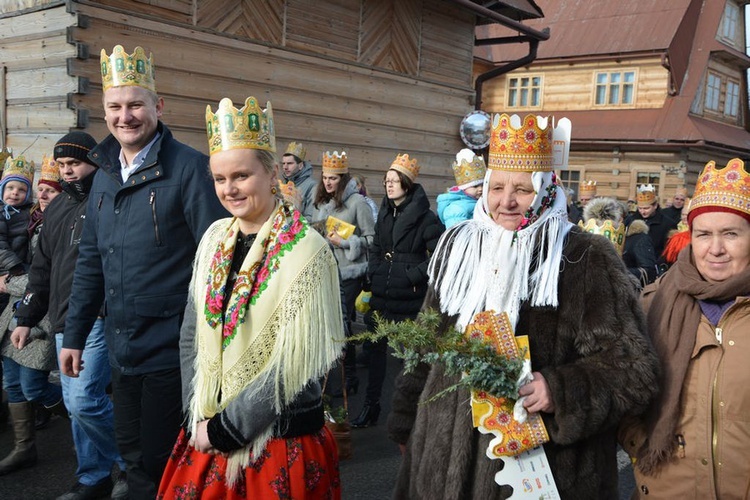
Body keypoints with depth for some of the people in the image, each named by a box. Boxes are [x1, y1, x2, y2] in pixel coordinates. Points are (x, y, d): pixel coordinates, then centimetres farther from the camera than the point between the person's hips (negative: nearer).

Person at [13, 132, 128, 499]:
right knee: (76, 403, 12)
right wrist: (26, 317, 21)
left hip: (98, 319, -8)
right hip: (63, 322, 8)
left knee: (83, 400, -12)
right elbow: (41, 268, 23)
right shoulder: (57, 209, 18)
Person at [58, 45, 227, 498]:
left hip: (171, 347, -6)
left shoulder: (189, 168, -12)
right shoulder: (104, 175, 10)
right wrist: (74, 335, 15)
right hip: (123, 349, 7)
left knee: (161, 462, 5)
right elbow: (90, 261, 15)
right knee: (133, 458, 18)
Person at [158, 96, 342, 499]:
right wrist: (198, 416, -1)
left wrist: (227, 429, -13)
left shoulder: (306, 250, -15)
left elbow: (293, 363, -18)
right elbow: (191, 336, 7)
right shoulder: (215, 239, 1)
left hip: (280, 442, -5)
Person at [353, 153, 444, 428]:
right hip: (381, 295, 7)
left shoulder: (425, 217, -10)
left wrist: (413, 275, -16)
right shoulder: (384, 213, 12)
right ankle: (370, 406, 21)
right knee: (376, 348, 11)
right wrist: (373, 274, 9)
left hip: (409, 297, -6)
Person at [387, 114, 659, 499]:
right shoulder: (457, 248, 6)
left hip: (542, 462, -4)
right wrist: (406, 423, 19)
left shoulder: (586, 261, -10)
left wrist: (562, 391, -26)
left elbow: (631, 368, -11)